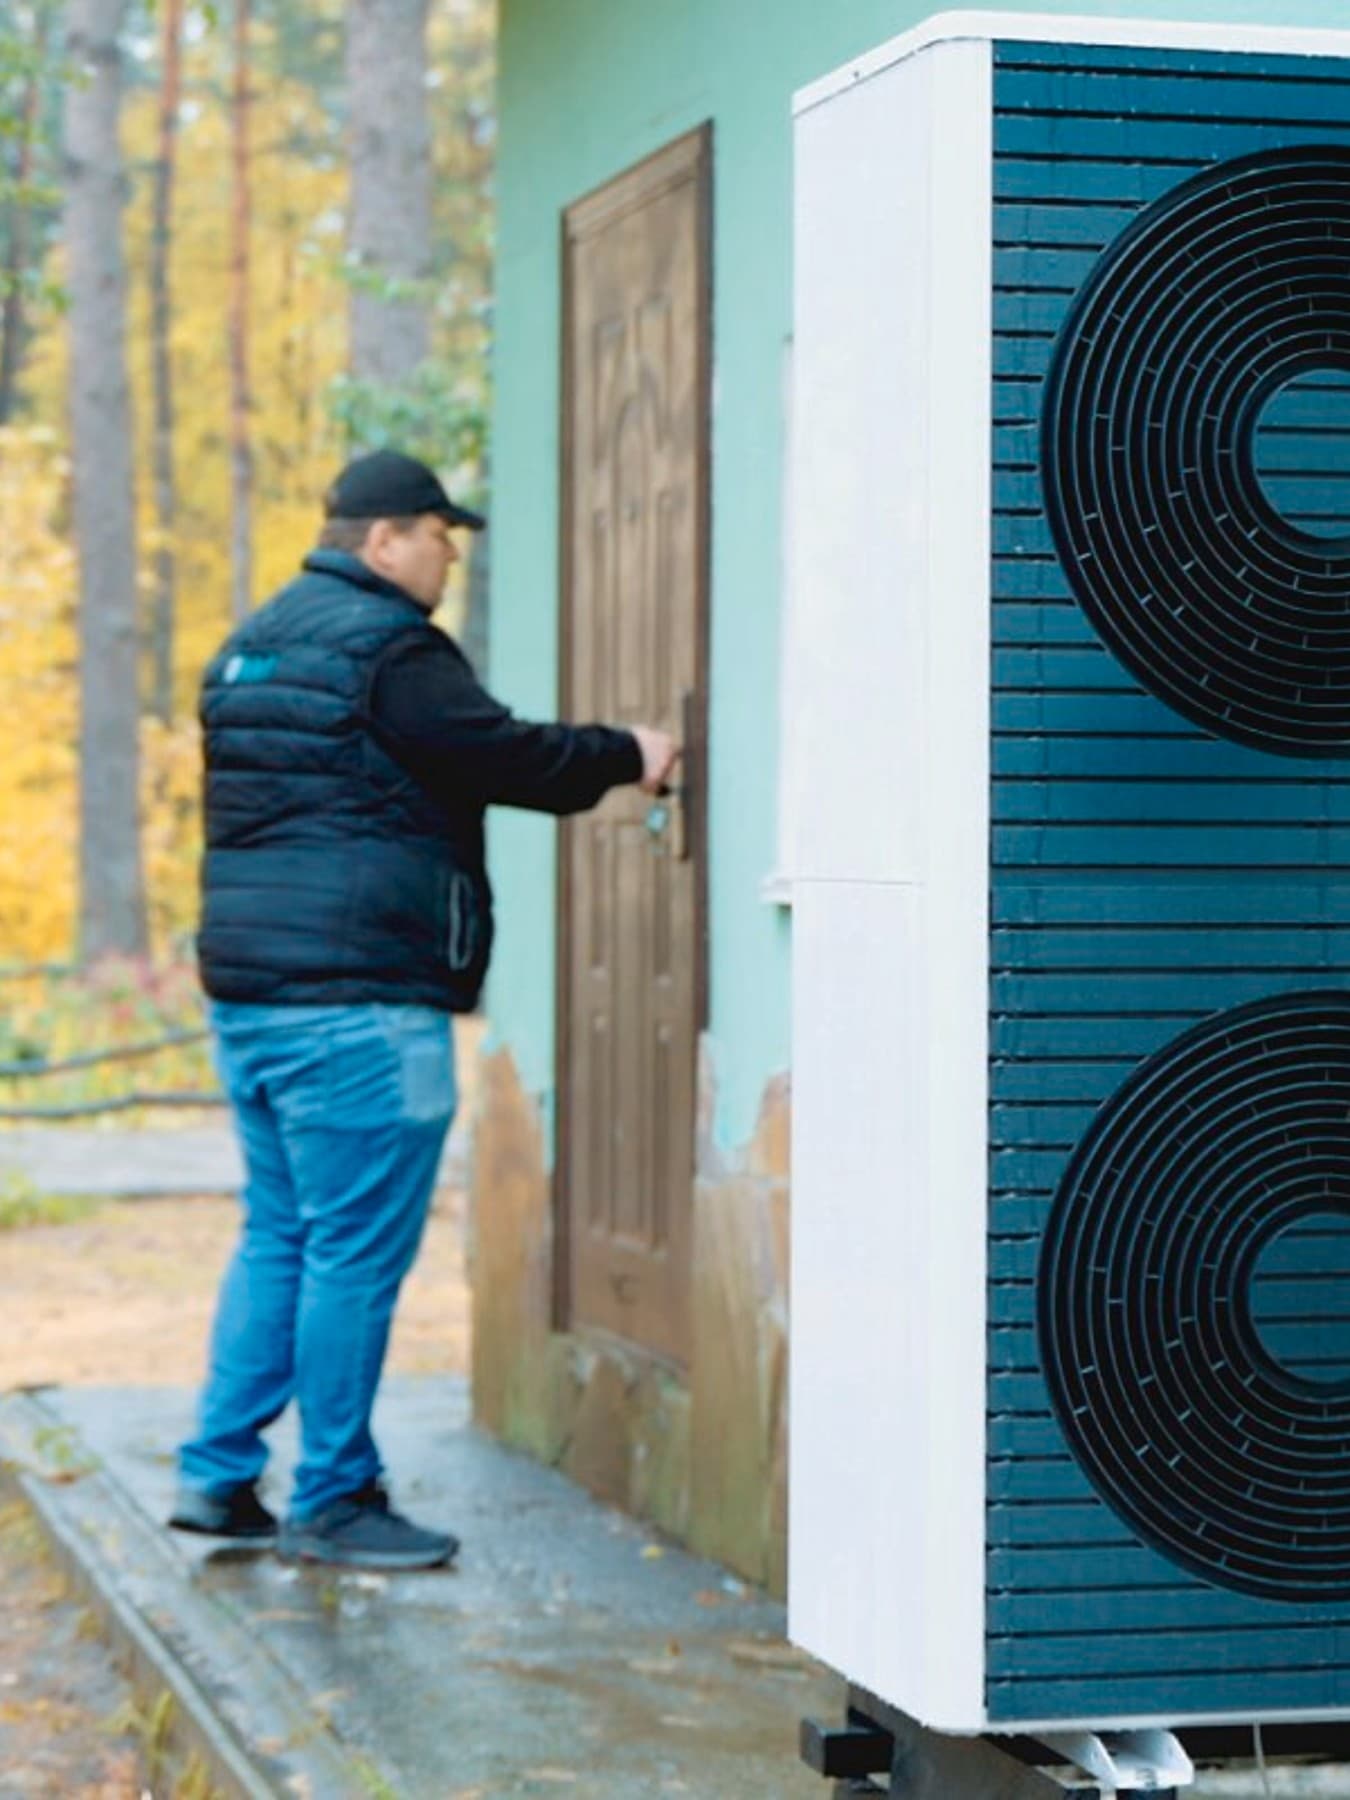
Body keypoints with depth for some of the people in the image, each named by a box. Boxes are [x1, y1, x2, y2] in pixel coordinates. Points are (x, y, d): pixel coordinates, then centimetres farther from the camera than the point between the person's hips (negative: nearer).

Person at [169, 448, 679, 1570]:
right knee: (357, 1251, -3)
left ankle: (218, 1475, 16)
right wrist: (629, 758, 3)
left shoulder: (252, 649, 19)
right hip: (357, 999, -10)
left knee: (279, 1237, 16)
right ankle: (334, 1501, 1)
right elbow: (505, 757, -10)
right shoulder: (388, 646, -11)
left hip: (249, 992, 10)